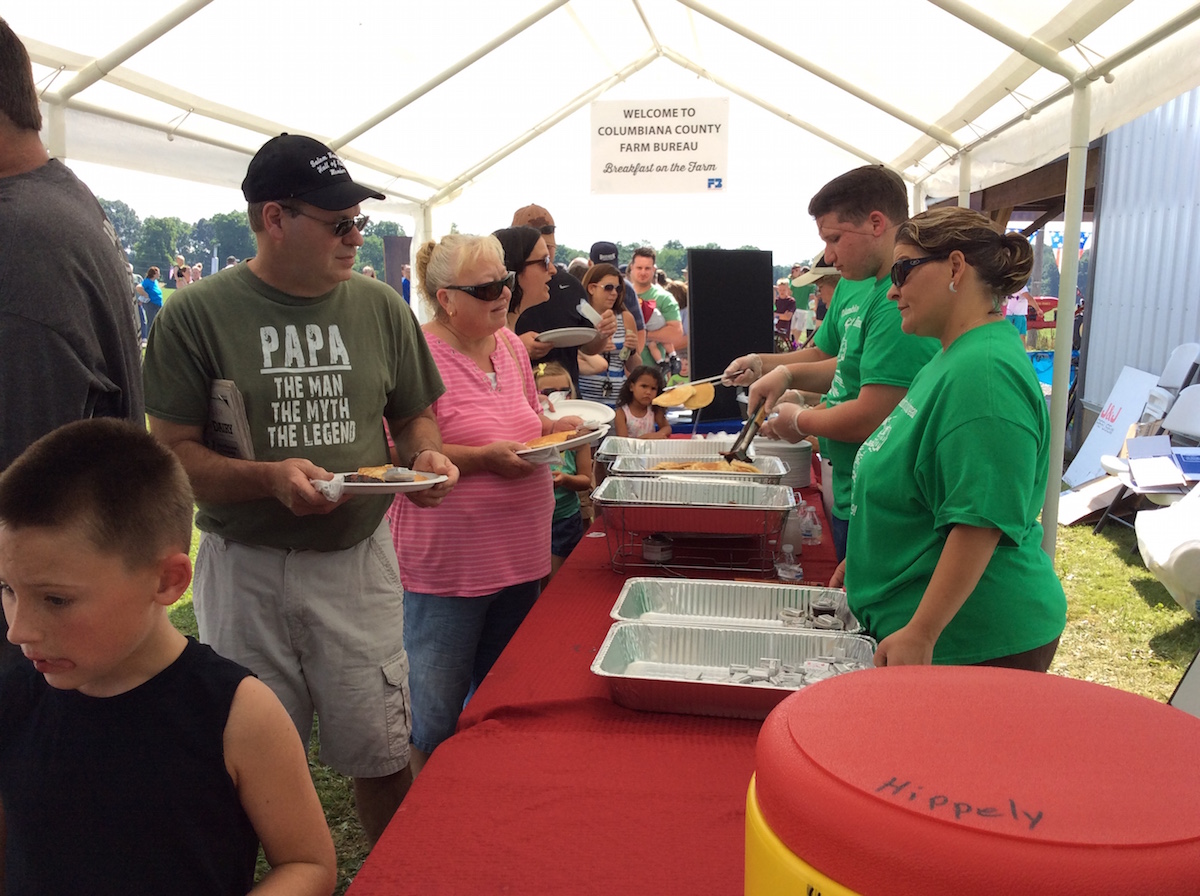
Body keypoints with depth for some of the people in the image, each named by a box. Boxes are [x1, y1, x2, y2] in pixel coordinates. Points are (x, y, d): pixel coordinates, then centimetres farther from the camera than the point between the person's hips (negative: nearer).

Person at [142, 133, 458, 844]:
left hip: (358, 560, 2)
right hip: (245, 570, -2)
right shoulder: (197, 316, -5)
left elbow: (415, 413, 14)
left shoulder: (380, 306, 4)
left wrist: (427, 457, -9)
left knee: (382, 756, 11)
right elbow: (172, 451, -7)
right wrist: (270, 477, -23)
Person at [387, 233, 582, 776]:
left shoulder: (510, 344, 8)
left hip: (519, 553, 8)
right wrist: (483, 458, -25)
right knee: (436, 717, 5)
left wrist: (557, 428, 1)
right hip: (447, 562, -7)